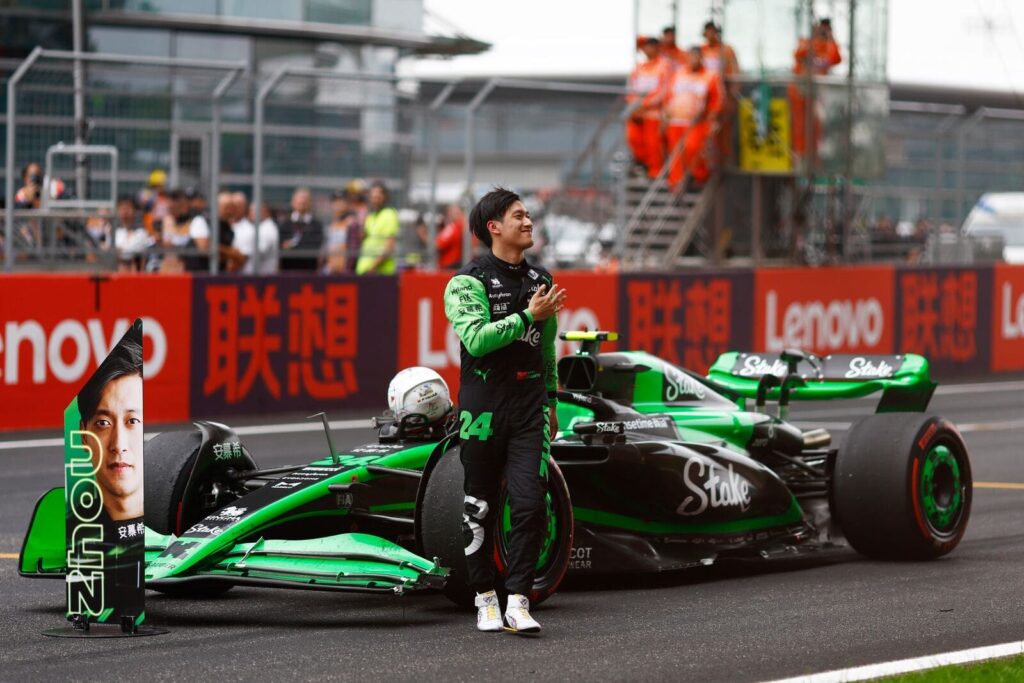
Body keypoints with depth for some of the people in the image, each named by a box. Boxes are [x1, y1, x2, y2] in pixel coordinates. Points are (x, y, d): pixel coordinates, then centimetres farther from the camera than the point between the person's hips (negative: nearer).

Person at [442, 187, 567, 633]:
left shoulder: (540, 280, 13)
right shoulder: (469, 282, -6)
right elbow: (475, 338, -22)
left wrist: (551, 401, 26)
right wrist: (528, 316, -21)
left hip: (529, 409, 4)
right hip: (483, 407, -3)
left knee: (531, 505, -10)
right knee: (481, 508, 6)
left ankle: (518, 601, -7)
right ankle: (485, 597, 20)